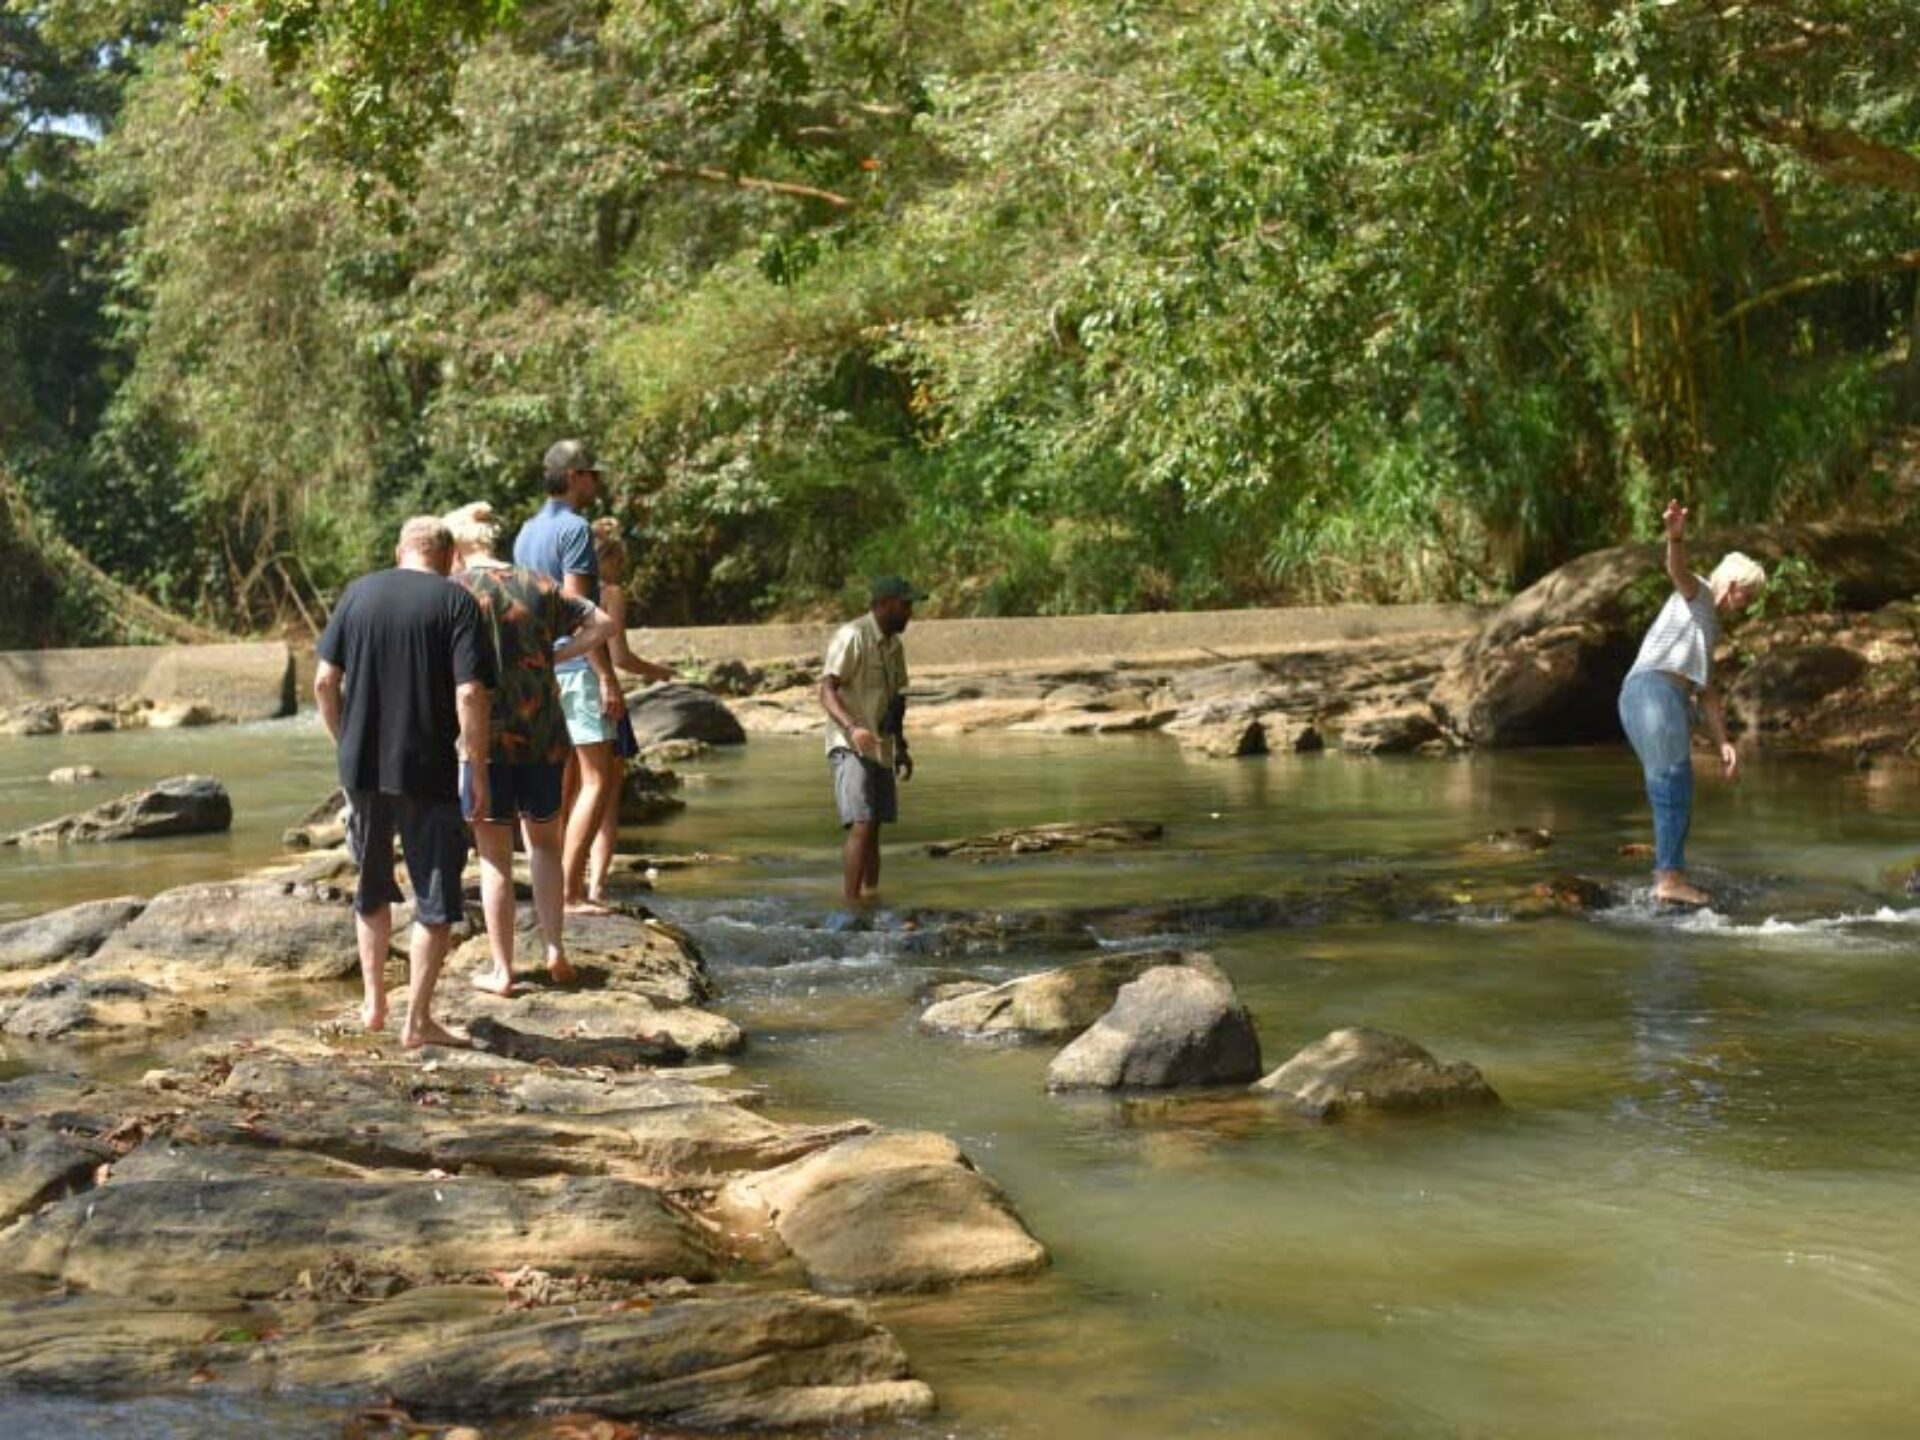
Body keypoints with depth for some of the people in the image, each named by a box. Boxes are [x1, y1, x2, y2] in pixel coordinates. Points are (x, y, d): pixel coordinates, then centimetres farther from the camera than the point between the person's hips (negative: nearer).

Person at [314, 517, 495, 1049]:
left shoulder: (359, 593, 4)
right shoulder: (455, 601, -7)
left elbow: (325, 681, 4)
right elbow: (469, 694, -15)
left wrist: (344, 742, 16)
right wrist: (478, 769, -7)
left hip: (361, 766, 4)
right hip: (427, 772, -4)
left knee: (372, 888, 21)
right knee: (436, 896, 6)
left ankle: (374, 1003, 29)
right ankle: (417, 1020, 6)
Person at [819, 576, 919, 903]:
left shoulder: (893, 644, 14)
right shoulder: (852, 637, -13)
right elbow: (826, 691, -22)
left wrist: (901, 748, 22)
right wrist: (852, 727, -37)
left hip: (880, 750, 9)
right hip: (850, 748, -8)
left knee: (874, 829, 9)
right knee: (861, 826, -18)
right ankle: (851, 906, -20)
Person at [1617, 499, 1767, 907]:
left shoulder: (1710, 628, 32)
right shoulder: (1696, 594, 7)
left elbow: (1707, 693, 31)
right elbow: (1677, 569, -18)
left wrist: (1724, 744, 23)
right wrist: (1676, 537, -41)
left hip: (1672, 702, 10)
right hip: (1652, 688, -10)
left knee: (1674, 793, 11)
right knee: (1674, 785, -12)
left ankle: (1668, 879, 15)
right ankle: (1670, 877, -15)